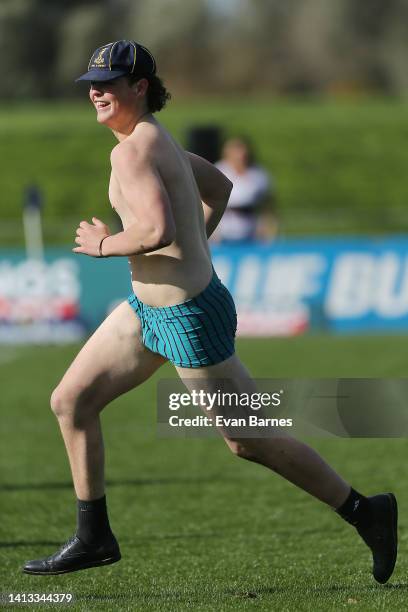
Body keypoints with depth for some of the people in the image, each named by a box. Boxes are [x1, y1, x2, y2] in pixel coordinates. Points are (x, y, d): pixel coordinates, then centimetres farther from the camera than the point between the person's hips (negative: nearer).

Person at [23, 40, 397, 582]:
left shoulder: (133, 150, -20)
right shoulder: (154, 138, 10)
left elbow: (157, 230, -34)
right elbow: (220, 187, 26)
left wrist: (105, 244, -16)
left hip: (188, 316, -10)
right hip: (148, 308, 10)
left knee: (250, 441, 0)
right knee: (70, 402, 10)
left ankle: (366, 512, 13)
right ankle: (94, 538, 17)